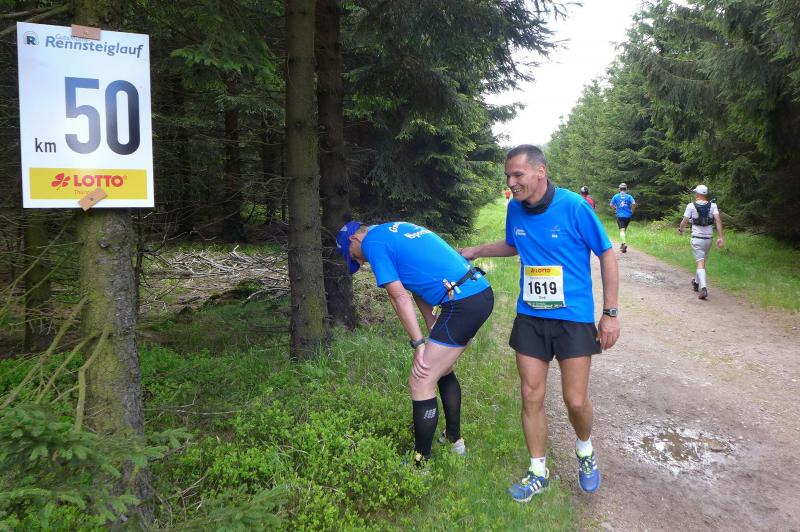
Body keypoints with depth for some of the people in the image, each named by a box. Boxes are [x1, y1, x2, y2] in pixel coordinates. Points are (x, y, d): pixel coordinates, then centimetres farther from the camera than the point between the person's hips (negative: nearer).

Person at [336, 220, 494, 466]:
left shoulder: (373, 242, -3)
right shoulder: (396, 229, 24)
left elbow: (400, 298, -10)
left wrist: (419, 344, -5)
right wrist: (434, 335, 19)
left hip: (464, 304, -9)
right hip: (483, 292, 10)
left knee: (421, 382, -1)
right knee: (441, 369, 26)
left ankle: (422, 462, 9)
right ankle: (455, 440, 40)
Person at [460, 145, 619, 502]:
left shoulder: (573, 207, -15)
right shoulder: (514, 209, 0)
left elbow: (606, 255, -7)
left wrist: (611, 313, -8)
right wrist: (473, 252, 17)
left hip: (573, 318, -4)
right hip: (530, 317, 4)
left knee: (575, 400, 0)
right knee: (531, 398, 6)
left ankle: (584, 451, 34)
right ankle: (538, 473, 25)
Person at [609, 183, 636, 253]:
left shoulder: (616, 196, 3)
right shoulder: (629, 196, 2)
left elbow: (611, 205, 3)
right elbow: (634, 204, -12)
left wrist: (615, 210, 18)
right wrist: (632, 211, 3)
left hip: (620, 216, -2)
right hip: (628, 216, 2)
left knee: (622, 230, -10)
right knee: (624, 230, 18)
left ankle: (624, 244, -32)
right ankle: (622, 244, 26)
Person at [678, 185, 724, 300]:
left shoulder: (691, 206, -6)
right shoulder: (713, 206, 1)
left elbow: (684, 222, -3)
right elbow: (718, 220, -10)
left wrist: (680, 230, 19)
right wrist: (720, 237, -13)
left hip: (697, 238, -3)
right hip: (708, 238, 4)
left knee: (700, 263, -8)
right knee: (702, 261, 21)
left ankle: (703, 288, -24)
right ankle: (696, 282, 39)